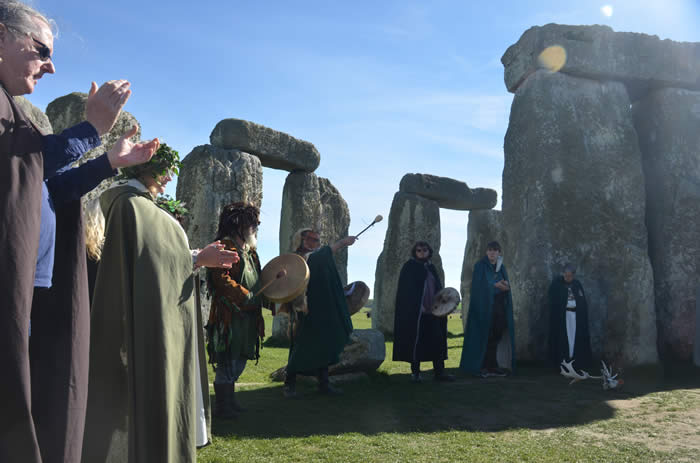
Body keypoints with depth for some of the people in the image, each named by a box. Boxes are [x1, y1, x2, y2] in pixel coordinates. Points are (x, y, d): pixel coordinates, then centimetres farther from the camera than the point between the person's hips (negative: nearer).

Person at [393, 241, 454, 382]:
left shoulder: (431, 268, 15)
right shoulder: (410, 266, -3)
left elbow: (438, 288, 18)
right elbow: (407, 289, -10)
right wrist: (418, 306, -19)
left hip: (432, 311, 6)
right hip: (415, 311, -6)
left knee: (437, 340, 6)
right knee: (416, 341, 0)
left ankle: (439, 371, 13)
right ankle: (415, 372, 9)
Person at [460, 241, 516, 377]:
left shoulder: (501, 267, 15)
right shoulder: (480, 266, -2)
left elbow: (507, 286, 12)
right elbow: (479, 286, -11)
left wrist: (504, 286, -10)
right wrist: (497, 285, -9)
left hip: (499, 306, 6)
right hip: (484, 306, -6)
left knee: (496, 336, 4)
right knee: (484, 336, -6)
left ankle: (492, 366, 10)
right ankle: (481, 367, -1)